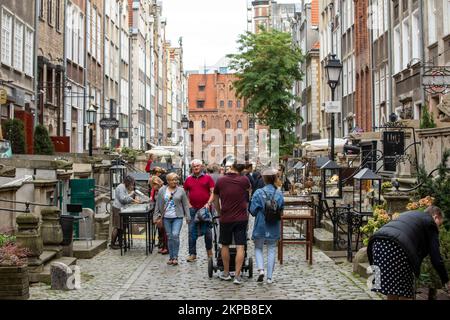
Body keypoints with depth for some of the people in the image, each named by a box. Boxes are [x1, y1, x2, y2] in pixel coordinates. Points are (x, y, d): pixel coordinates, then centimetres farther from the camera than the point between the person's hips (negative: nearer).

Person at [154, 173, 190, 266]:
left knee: (175, 235, -15)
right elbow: (158, 204, 9)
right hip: (166, 218, 2)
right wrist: (156, 216, 6)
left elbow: (185, 204, 5)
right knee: (170, 237, 6)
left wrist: (187, 217, 1)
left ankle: (175, 257, -5)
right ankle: (171, 257, 15)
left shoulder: (181, 191, 2)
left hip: (178, 217, -2)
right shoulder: (162, 190, 5)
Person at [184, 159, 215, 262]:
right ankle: (192, 254, 5)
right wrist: (188, 204, 3)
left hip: (205, 208, -2)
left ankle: (209, 250, 23)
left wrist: (208, 203, -12)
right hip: (193, 209, 2)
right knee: (192, 231, 1)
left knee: (207, 231, 5)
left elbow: (213, 192, 0)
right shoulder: (188, 179, 10)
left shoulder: (207, 178, 3)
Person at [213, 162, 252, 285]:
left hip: (226, 218, 1)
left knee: (225, 245, 15)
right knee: (240, 247, 0)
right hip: (241, 218, -1)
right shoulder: (244, 180, -4)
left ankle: (226, 273, 24)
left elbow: (215, 201, 11)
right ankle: (237, 276, -5)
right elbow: (249, 189, 21)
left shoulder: (220, 181, -1)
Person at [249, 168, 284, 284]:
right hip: (274, 227, 2)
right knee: (271, 250, 11)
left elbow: (253, 210, -11)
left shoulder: (258, 193, -12)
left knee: (258, 248, 15)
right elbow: (281, 210, 3)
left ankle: (261, 269, -6)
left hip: (260, 226, -2)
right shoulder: (279, 194, -4)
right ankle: (270, 277, 12)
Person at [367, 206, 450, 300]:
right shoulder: (430, 223, 15)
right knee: (405, 293, 3)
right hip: (396, 246, -7)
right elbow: (436, 257, 10)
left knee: (391, 293, 14)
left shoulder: (411, 215, 36)